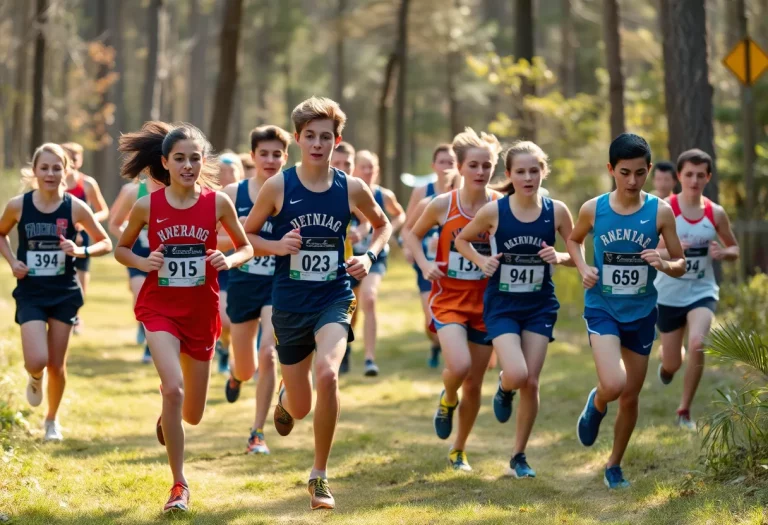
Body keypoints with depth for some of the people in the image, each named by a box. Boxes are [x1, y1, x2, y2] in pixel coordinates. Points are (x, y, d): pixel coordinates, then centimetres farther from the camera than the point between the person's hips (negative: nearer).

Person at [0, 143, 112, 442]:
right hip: (30, 293, 0)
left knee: (56, 364, 8)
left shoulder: (75, 208, -9)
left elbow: (106, 244, 1)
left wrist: (80, 251, -17)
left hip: (65, 293, 0)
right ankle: (34, 379, 24)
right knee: (37, 361, -15)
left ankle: (52, 420, 33)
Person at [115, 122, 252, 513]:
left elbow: (246, 248, 7)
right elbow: (121, 249, 8)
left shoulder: (218, 202, -5)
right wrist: (142, 262, -13)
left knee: (192, 415, 10)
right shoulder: (147, 206, -6)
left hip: (201, 310, 2)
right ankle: (179, 486, -11)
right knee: (173, 388, -25)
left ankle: (167, 417, 50)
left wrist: (230, 260, -15)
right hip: (159, 306, -2)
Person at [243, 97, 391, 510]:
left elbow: (382, 224, 16)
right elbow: (246, 234, 3)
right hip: (289, 304, 1)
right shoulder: (278, 186, -6)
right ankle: (285, 397, 52)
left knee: (326, 374, -29)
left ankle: (320, 477, -13)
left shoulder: (351, 189, -3)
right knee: (301, 408, 8)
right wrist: (276, 246, -16)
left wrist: (370, 256, -3)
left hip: (334, 300, 0)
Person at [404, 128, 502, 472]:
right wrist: (425, 264, -9)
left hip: (485, 303, 2)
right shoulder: (443, 205, -7)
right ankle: (448, 400, 11)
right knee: (459, 366, -26)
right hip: (449, 299, -2)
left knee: (474, 384, 8)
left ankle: (459, 450, 29)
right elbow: (413, 235, 8)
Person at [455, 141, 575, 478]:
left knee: (531, 382, 2)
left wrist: (559, 257, -16)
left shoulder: (556, 211, -6)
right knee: (516, 375, -20)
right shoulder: (494, 211, -10)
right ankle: (504, 388, 20)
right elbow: (461, 240, 6)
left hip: (540, 307, 2)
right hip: (502, 306, -2)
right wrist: (481, 262, -11)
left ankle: (519, 457, 17)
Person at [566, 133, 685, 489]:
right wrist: (583, 268, -6)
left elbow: (681, 265, -1)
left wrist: (664, 265, -23)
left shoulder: (660, 212, -8)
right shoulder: (593, 209, -8)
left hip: (641, 313, 2)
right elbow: (574, 240, 14)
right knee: (613, 386, -23)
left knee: (630, 397, 11)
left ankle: (614, 465, 34)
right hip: (602, 309, -2)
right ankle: (595, 406, 15)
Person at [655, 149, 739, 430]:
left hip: (702, 291, 1)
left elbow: (734, 249, 10)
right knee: (672, 365, 9)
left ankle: (685, 411, -6)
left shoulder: (716, 213, -3)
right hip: (669, 294, -1)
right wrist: (670, 252, -32)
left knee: (697, 344, -26)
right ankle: (666, 361, 52)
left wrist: (722, 253, -14)